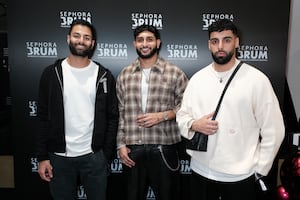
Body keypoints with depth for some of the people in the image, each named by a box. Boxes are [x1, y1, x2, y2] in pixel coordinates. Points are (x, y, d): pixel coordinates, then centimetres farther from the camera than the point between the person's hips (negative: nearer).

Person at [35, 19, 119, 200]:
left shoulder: (104, 75, -1)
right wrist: (42, 157, -2)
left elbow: (112, 117, 1)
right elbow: (43, 118, 1)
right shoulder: (51, 73, 0)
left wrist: (106, 155, -1)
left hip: (94, 156, 0)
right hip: (59, 157, 0)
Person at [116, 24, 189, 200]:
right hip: (132, 149, 3)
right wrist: (121, 144, 3)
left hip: (164, 148, -2)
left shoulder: (175, 73, -2)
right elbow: (120, 112, 8)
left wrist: (162, 115, -14)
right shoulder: (124, 75, 7)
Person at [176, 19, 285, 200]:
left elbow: (273, 130, -6)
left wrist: (260, 170, -4)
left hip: (240, 176, -2)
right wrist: (194, 125, -13)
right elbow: (182, 115, 8)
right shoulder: (197, 78, 1)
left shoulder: (257, 79, -9)